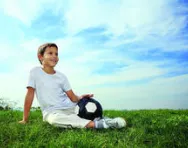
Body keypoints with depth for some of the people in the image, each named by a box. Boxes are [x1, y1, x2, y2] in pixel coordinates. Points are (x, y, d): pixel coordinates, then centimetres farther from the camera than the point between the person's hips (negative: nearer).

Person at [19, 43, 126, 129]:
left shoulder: (61, 76, 6)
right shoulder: (35, 72, -2)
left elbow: (73, 97, 2)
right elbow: (30, 94, -5)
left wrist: (81, 98, -20)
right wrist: (25, 119, -5)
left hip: (69, 109, 6)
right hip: (51, 112, -5)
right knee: (54, 119, -37)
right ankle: (97, 124, -47)